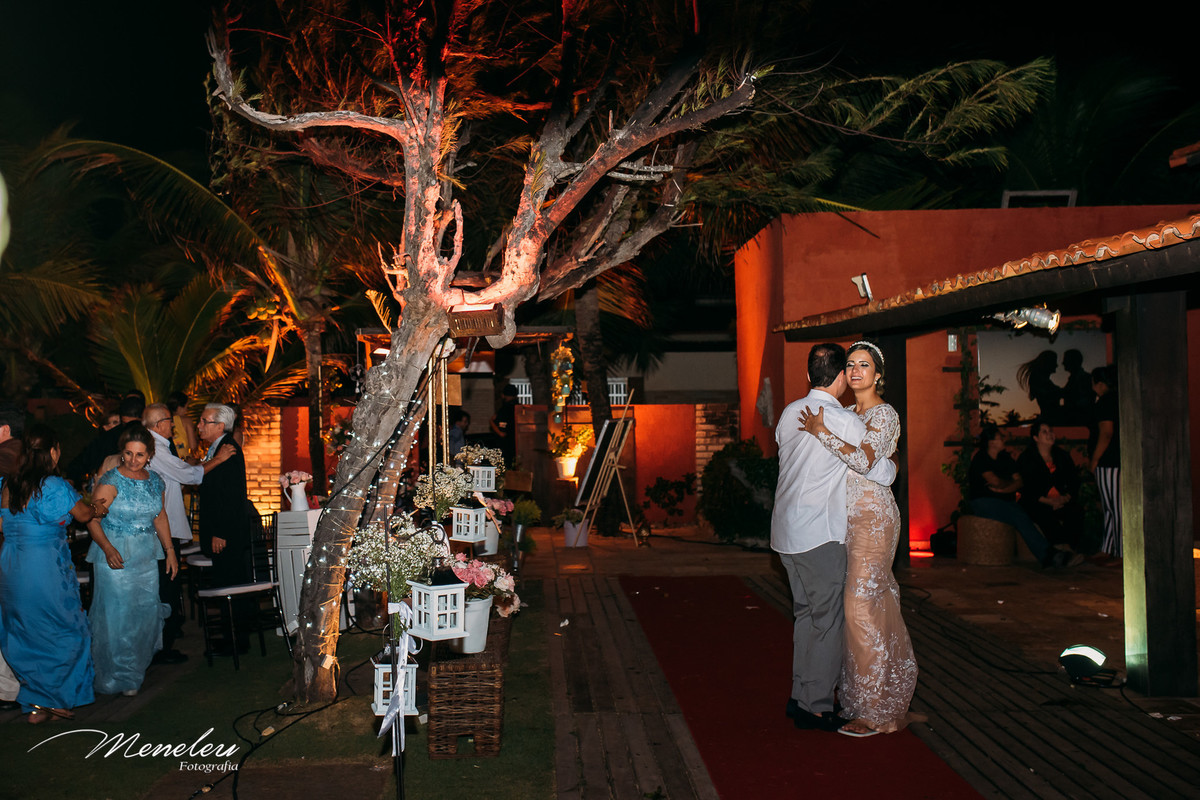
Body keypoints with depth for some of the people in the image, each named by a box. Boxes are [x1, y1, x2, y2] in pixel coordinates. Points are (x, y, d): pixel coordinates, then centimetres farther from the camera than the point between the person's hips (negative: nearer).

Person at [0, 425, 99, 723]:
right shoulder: (54, 486, -17)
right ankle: (49, 701, 15)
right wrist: (96, 506, 18)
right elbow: (83, 514, -3)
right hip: (46, 571, -6)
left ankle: (34, 705, 23)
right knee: (58, 632, 10)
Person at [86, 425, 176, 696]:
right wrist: (108, 548, -28)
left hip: (147, 556, 5)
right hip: (115, 556, -5)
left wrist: (170, 551, 15)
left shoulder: (155, 481, 6)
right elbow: (92, 519, -15)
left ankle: (136, 667, 29)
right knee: (117, 615, -2)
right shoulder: (110, 481, -12)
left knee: (146, 611, 9)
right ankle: (118, 677, 12)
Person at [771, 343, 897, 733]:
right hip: (820, 534, -7)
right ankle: (816, 707, 9)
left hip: (786, 530, 7)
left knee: (806, 613, 17)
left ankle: (800, 696, 24)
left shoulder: (789, 413, 6)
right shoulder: (847, 423, -14)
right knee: (826, 620, 3)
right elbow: (883, 474, -9)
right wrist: (892, 464, 14)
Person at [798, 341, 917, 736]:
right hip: (850, 517, 8)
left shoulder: (885, 414, -9)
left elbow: (864, 461, -25)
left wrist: (821, 432, -21)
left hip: (873, 517, -8)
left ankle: (875, 711, 1)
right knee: (873, 604, 11)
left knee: (863, 606, -8)